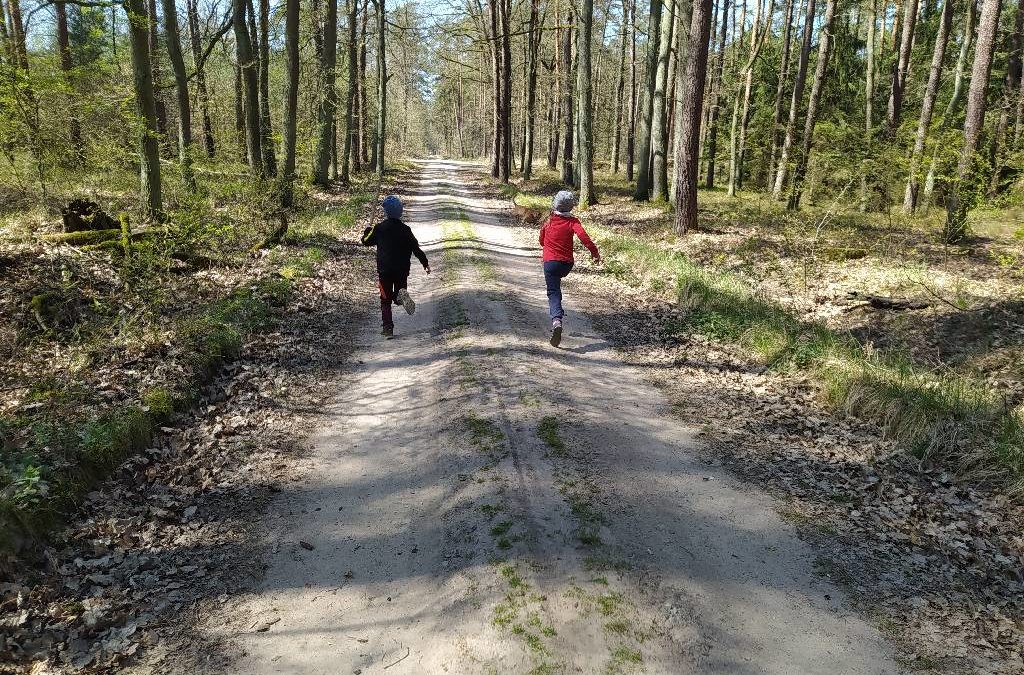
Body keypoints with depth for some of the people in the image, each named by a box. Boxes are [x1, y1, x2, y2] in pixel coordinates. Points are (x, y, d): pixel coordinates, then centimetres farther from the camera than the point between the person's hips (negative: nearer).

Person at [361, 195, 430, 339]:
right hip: (402, 270, 1)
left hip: (384, 270, -1)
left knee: (385, 300, 7)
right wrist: (425, 263, 7)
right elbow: (416, 248, -1)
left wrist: (367, 230, 29)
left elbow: (366, 241, 8)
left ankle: (388, 328, -3)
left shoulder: (379, 228, -6)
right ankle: (401, 296, -22)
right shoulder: (406, 229, -2)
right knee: (398, 297, 15)